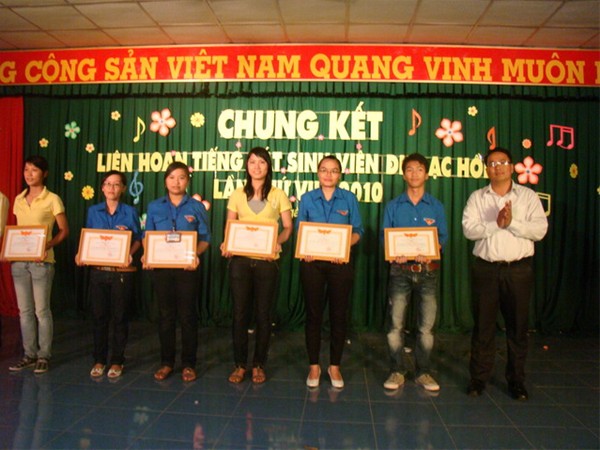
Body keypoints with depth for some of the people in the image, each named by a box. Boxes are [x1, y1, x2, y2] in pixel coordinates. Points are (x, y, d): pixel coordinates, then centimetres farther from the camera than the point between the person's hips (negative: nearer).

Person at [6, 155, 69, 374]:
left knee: (41, 310, 1)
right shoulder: (19, 200, 12)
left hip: (41, 261, -5)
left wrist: (48, 245, -20)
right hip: (18, 261, 6)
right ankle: (29, 354, 21)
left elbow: (64, 230, -4)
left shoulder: (52, 199, -5)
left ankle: (44, 356, 12)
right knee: (25, 311, 10)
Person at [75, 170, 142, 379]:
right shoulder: (93, 211, 9)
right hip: (98, 270, 2)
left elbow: (138, 239, 2)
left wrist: (130, 253, -16)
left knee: (119, 317, 5)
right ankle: (99, 360, 22)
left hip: (122, 272, -2)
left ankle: (117, 361, 17)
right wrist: (80, 254, -5)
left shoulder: (130, 212, 2)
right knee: (99, 316, 9)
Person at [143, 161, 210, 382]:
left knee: (187, 315, 3)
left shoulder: (197, 207, 4)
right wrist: (146, 255, -10)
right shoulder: (154, 207, 10)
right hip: (161, 267, 2)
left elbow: (205, 239, 0)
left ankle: (188, 364, 15)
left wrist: (196, 254, -18)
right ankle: (166, 362, 21)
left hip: (187, 267, -2)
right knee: (165, 315, 9)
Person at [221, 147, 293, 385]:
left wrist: (278, 242, -17)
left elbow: (288, 227, 3)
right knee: (240, 313, 4)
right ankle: (240, 365, 19)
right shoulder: (237, 195, 10)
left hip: (267, 261, -1)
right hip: (240, 260, 1)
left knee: (263, 314, 5)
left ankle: (258, 365, 20)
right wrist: (226, 244, -11)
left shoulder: (278, 195, 5)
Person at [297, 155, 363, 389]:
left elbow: (357, 231, 3)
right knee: (313, 314, 6)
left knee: (339, 315, 6)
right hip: (312, 262, 0)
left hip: (340, 262, 0)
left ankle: (334, 366, 21)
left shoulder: (349, 199, 4)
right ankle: (314, 366, 20)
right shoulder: (307, 199, 7)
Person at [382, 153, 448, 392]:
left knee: (426, 325, 5)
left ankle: (423, 372, 18)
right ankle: (397, 372, 12)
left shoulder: (436, 206, 8)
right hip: (400, 269, 0)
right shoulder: (393, 206, 8)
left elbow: (443, 236, 5)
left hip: (427, 270, 1)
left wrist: (430, 253, -15)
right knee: (395, 324, -1)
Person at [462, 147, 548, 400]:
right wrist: (496, 223, -18)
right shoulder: (477, 197, 7)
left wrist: (512, 223, -17)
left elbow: (540, 229, -5)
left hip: (519, 269, 0)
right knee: (483, 325, 6)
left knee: (518, 326, 8)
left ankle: (516, 380, 23)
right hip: (486, 269, 0)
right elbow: (469, 229, -7)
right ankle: (479, 377, 18)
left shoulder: (528, 196, 6)